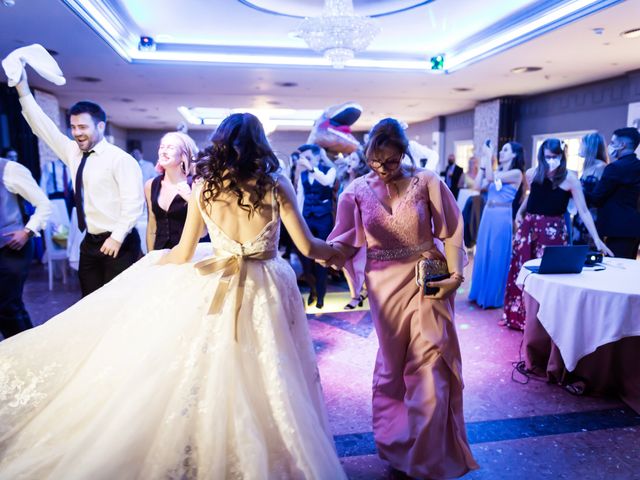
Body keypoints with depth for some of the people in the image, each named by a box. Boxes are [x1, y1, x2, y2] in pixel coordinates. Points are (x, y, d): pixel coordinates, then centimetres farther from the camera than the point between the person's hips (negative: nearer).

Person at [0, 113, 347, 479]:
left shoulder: (202, 188, -4)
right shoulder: (277, 185, -10)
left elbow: (183, 253, 3)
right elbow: (307, 247, -7)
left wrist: (149, 265, 24)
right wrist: (338, 251, 14)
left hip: (217, 290, 2)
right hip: (268, 292, -1)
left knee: (213, 382, 20)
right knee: (268, 382, 15)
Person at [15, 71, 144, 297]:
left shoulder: (120, 159, -12)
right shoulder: (73, 153, 9)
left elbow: (134, 202, -17)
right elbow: (43, 127, 11)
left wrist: (117, 237, -19)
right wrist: (23, 89, 3)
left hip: (118, 244, -7)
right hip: (90, 243, 7)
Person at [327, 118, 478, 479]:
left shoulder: (427, 182, -4)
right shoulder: (358, 190, 0)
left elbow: (451, 232, -3)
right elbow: (346, 239, 1)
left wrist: (455, 275, -12)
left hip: (428, 280, -1)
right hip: (385, 284, 2)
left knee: (430, 364, 3)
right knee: (392, 362, 15)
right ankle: (397, 440, 37)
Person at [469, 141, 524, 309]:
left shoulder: (516, 173, -7)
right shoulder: (497, 172, 13)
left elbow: (491, 178, -18)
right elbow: (478, 186, 4)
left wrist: (488, 155, -13)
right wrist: (483, 163, 3)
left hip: (502, 217, -7)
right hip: (487, 215, 7)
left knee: (497, 257, 0)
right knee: (484, 254, 12)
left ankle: (494, 296, 12)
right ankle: (481, 292, 24)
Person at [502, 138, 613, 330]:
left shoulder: (570, 178, -9)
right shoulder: (532, 173, 2)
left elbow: (583, 211, -11)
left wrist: (596, 239, -17)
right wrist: (519, 213, 20)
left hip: (553, 230, -4)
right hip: (528, 226, 4)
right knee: (519, 270, 8)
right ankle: (516, 315, 24)